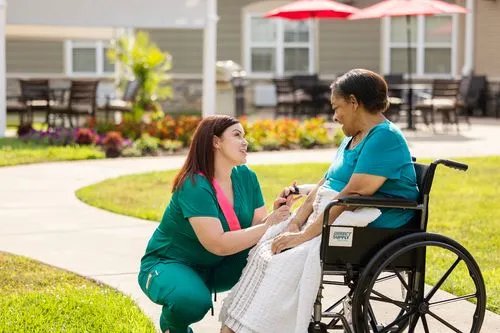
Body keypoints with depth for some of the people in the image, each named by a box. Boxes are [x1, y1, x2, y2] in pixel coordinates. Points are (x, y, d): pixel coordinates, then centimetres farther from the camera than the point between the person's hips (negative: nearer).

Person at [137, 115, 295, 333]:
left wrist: (275, 215, -27)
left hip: (214, 268, 6)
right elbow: (218, 244, -33)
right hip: (168, 264, -6)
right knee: (194, 301, -38)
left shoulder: (246, 177, -3)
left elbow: (257, 224, -6)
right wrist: (268, 226, -32)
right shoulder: (194, 186, -26)